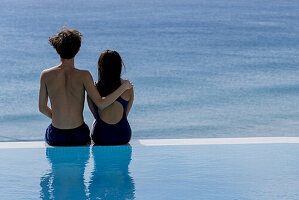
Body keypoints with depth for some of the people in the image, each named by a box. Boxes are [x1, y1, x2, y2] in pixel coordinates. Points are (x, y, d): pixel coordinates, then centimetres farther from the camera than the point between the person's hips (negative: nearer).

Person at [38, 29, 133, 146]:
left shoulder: (46, 75, -8)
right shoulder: (83, 76, -13)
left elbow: (42, 108, 1)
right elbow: (101, 104, -13)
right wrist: (123, 87, -1)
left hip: (55, 138, 1)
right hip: (79, 136, -1)